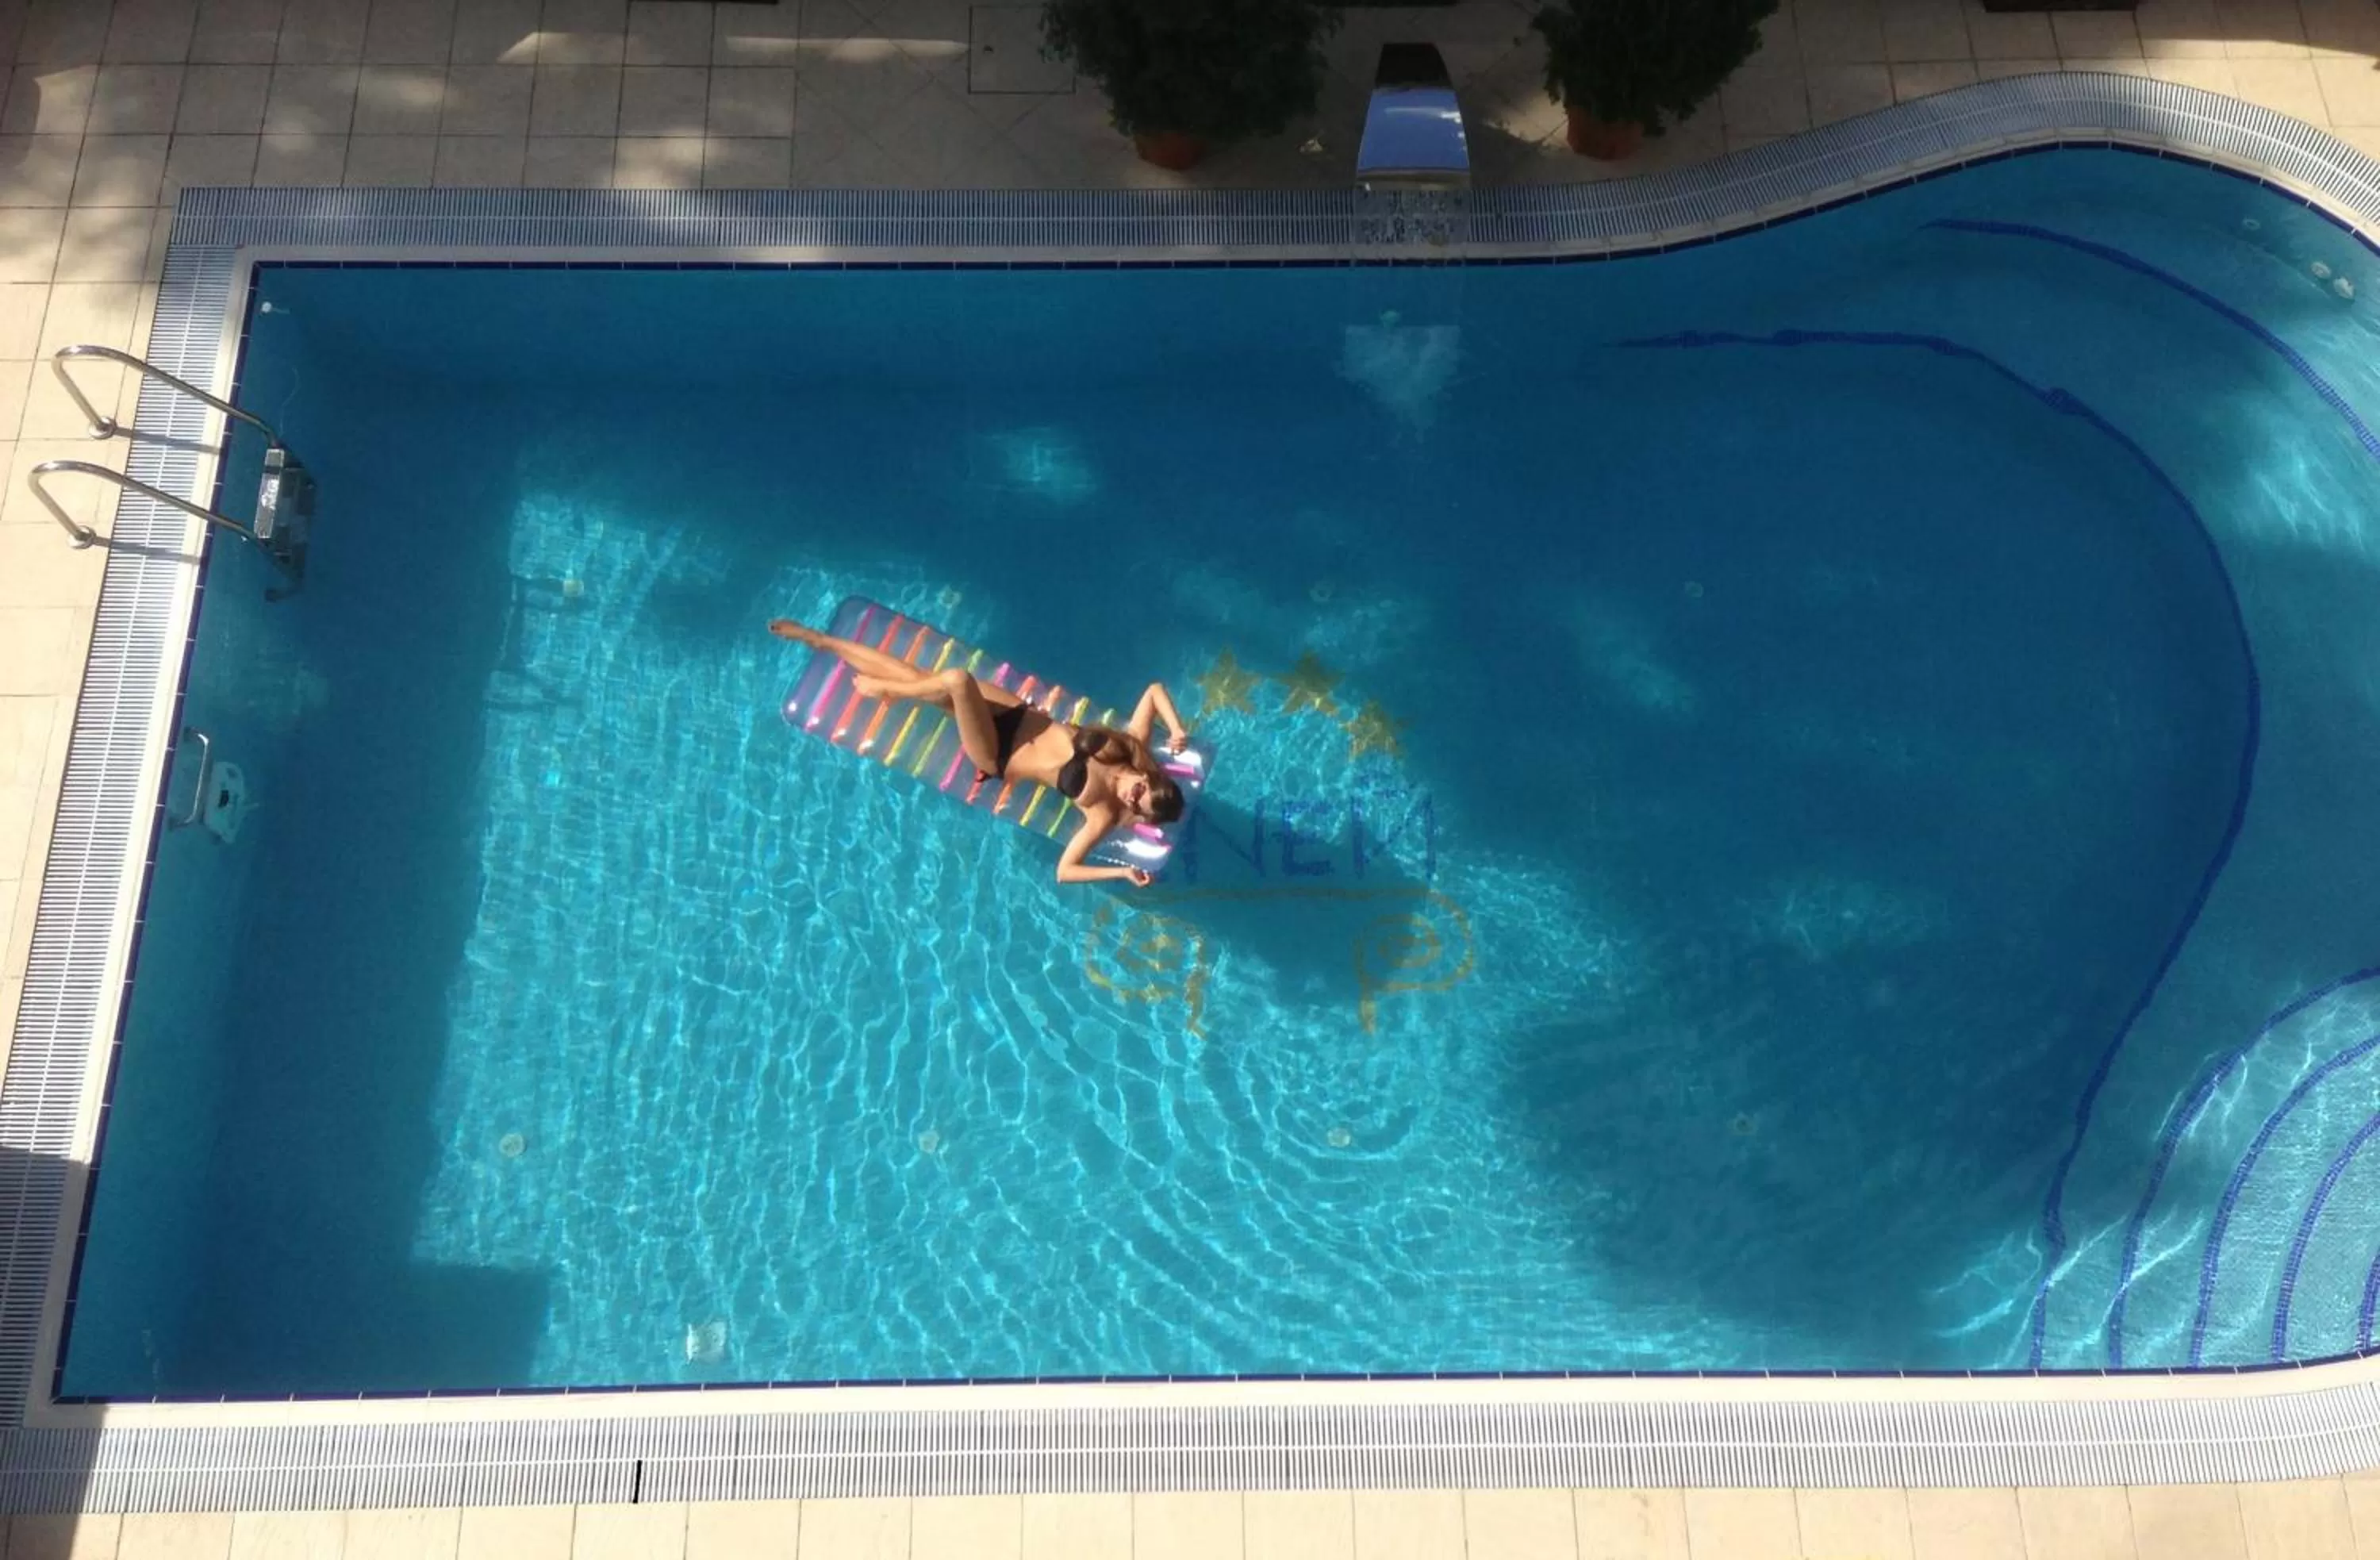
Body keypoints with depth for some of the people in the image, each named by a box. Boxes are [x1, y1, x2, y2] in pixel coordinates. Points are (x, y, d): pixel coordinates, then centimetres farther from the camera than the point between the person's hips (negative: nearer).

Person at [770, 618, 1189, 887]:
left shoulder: (1105, 814, -21)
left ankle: (880, 690, 5)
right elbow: (1155, 689, -8)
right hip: (1021, 715, 4)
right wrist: (1177, 728, -22)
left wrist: (1124, 872, -30)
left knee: (956, 682, -31)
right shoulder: (1134, 749, -13)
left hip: (999, 759, -4)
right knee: (913, 675, -4)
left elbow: (1064, 870, -22)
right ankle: (818, 639, 19)